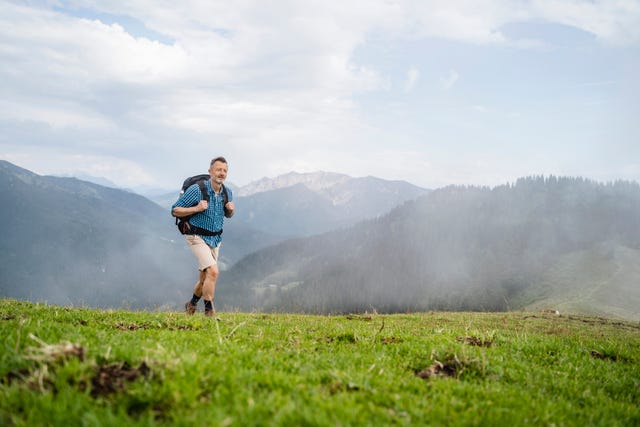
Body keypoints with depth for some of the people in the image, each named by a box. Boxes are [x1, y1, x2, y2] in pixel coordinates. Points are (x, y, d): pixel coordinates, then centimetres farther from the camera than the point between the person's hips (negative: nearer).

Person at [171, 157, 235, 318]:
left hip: (215, 239, 6)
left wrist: (231, 210, -5)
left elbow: (228, 215, 19)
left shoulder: (227, 193, 1)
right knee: (213, 272, -21)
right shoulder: (196, 189, -17)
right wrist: (196, 208, -25)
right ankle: (209, 310, -8)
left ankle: (191, 304, 39)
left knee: (205, 277, 13)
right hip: (198, 237, -6)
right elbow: (175, 210, -12)